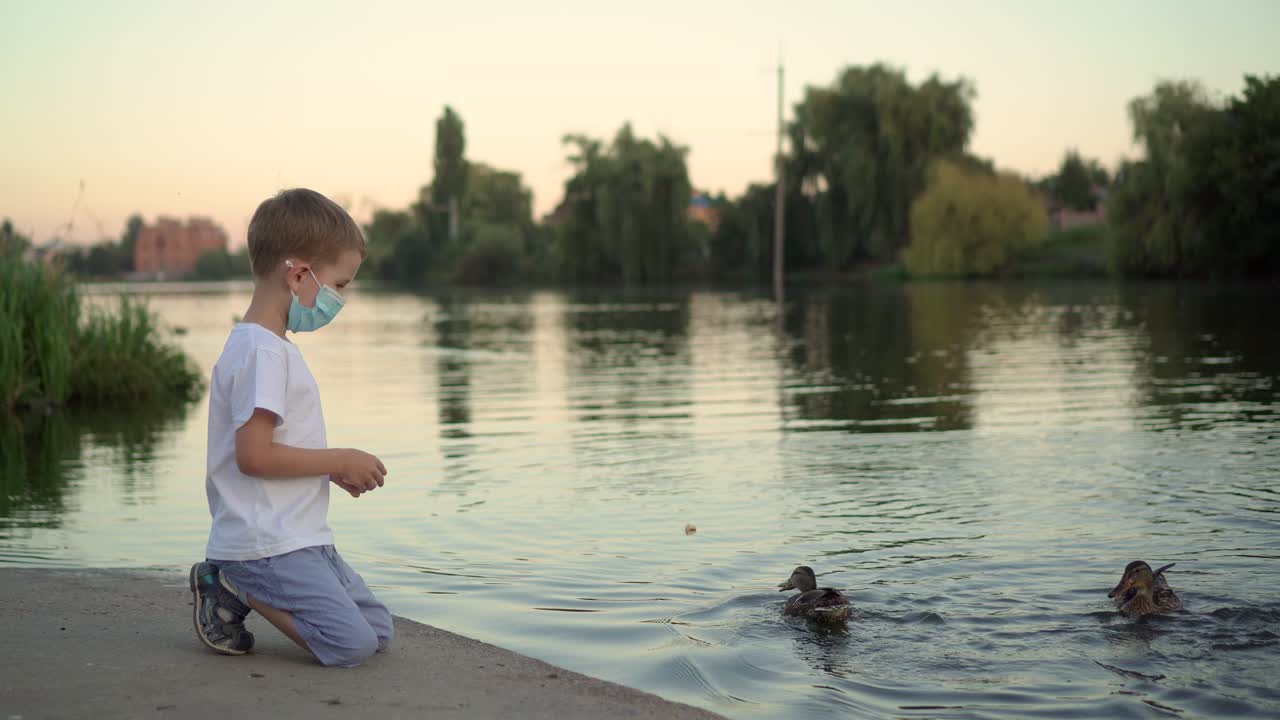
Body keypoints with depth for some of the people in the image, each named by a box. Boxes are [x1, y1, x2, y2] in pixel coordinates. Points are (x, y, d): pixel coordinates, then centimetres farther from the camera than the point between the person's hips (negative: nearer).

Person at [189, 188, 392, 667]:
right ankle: (236, 588, -3)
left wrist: (333, 469, 10)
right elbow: (253, 455, -24)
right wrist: (338, 460, -13)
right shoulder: (261, 352, -17)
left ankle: (240, 587, 10)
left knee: (379, 631, 9)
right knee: (352, 644, -18)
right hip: (267, 544, -10)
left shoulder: (273, 348, 16)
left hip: (299, 539, 10)